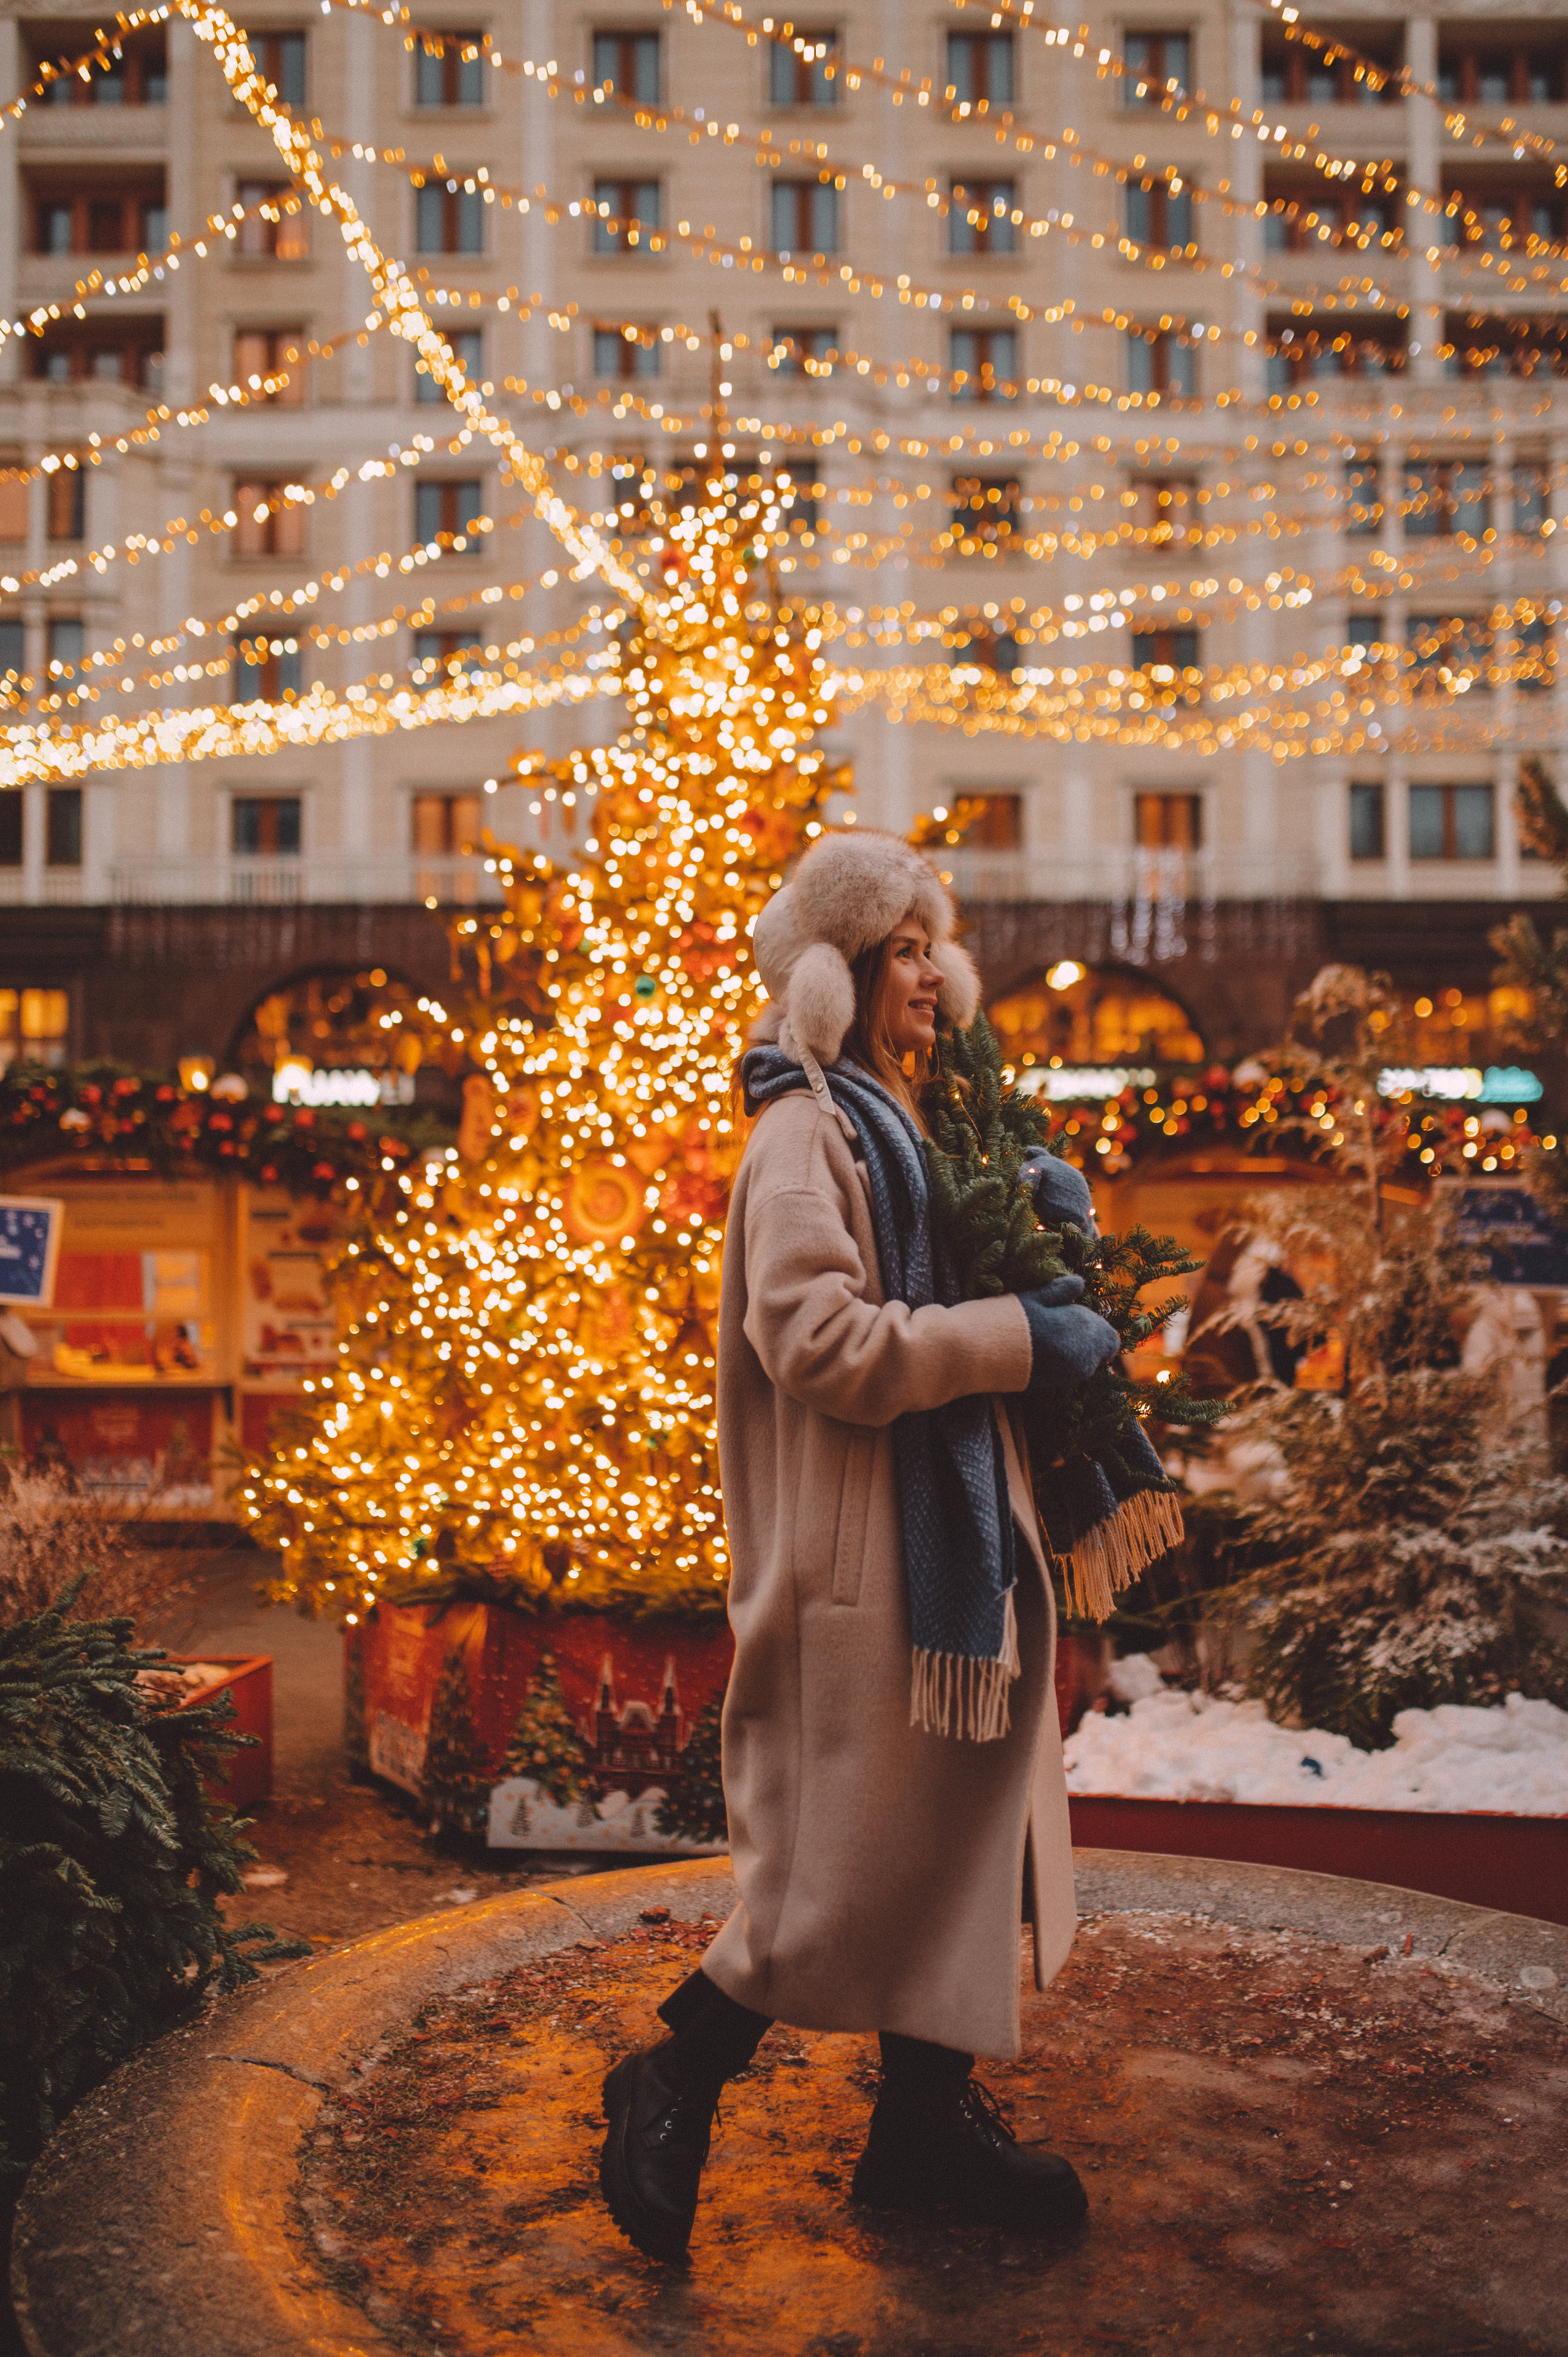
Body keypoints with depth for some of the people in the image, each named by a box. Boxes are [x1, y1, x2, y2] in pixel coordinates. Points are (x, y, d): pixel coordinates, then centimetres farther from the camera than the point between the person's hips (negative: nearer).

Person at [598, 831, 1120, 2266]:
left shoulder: (904, 1121, 18)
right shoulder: (808, 1128, -11)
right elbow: (818, 1338, -23)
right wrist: (1021, 1337, -20)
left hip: (953, 1531, 9)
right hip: (861, 1552, -9)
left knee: (955, 1825, 14)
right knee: (855, 1856, -3)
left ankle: (931, 2121, 27)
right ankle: (673, 2088, 16)